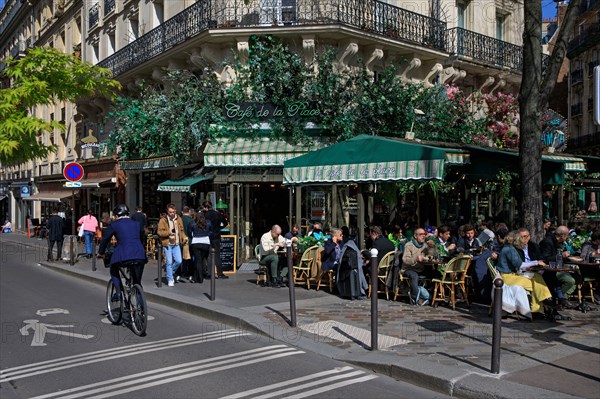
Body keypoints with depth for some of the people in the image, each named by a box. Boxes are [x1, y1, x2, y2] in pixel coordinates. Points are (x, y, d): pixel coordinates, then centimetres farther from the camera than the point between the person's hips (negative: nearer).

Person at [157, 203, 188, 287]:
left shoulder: (178, 219, 9)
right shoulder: (163, 220, -6)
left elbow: (181, 230, 17)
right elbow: (159, 232, -9)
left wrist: (184, 237, -1)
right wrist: (168, 233, -23)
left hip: (176, 244, 4)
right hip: (167, 244, -4)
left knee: (178, 261, -1)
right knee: (169, 262, -2)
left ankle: (170, 272, 26)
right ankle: (170, 279, 10)